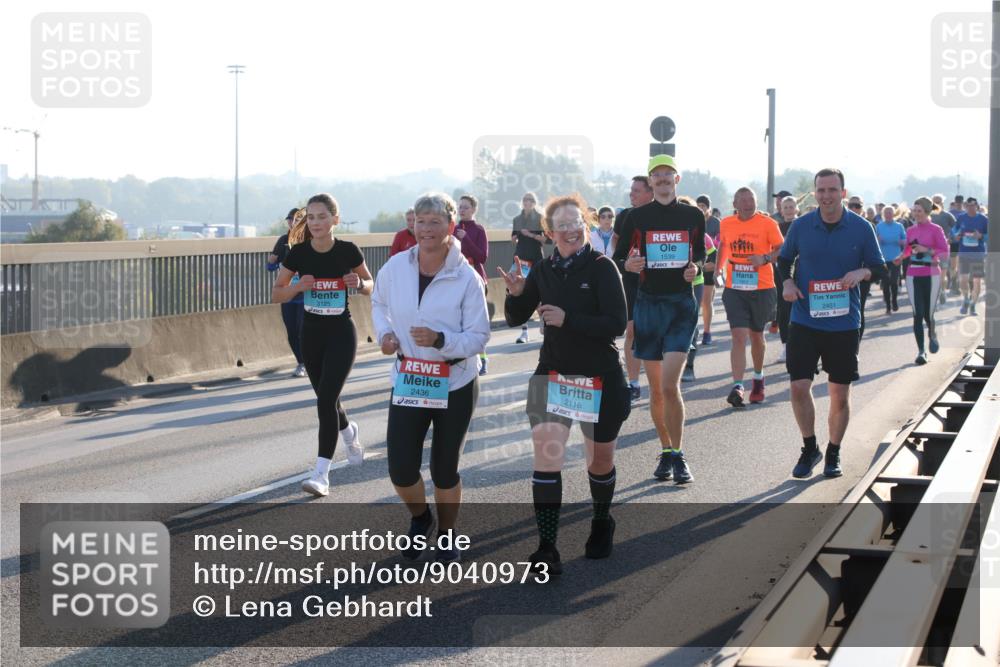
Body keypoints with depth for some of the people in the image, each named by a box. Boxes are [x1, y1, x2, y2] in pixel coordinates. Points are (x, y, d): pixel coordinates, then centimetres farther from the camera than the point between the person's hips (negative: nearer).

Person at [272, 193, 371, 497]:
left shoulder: (348, 251, -11)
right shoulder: (298, 253, -7)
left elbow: (370, 285, 4)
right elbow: (276, 293, 0)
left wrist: (360, 284, -19)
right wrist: (298, 287, -19)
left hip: (341, 333, -3)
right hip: (311, 332, 3)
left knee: (326, 399, -13)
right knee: (326, 399, 16)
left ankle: (321, 474, -11)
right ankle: (349, 432, 50)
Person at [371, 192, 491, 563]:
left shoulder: (467, 278, -15)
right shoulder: (395, 268, -5)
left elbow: (478, 337, -13)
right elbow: (379, 303, 16)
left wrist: (440, 340, -29)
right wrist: (384, 333, -3)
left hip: (455, 386, -2)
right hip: (408, 382, 2)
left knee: (444, 469, 8)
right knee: (401, 470, -1)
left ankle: (446, 536, 33)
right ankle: (420, 519, 32)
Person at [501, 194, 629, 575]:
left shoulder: (602, 268, -12)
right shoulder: (543, 272, 1)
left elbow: (616, 325, -18)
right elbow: (515, 319, 9)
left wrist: (567, 319, -25)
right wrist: (515, 294, -12)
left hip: (600, 379, -2)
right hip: (552, 374, 2)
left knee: (601, 461, 14)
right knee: (546, 455, -12)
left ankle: (602, 523, 43)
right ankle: (546, 548, -10)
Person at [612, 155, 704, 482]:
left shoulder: (693, 216, 5)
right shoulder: (637, 217, 3)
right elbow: (617, 258, 7)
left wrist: (696, 267, -4)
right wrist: (628, 264, -15)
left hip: (682, 304, -1)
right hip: (648, 304, 1)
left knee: (669, 385, -14)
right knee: (656, 389, 7)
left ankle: (677, 455, -3)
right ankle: (666, 451, 22)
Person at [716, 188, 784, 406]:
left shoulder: (767, 223, -6)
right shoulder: (726, 224, 4)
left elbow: (782, 249, -6)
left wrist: (765, 259, -22)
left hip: (761, 288, -1)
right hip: (734, 288, 1)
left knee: (757, 336, 15)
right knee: (739, 336, -11)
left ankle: (758, 378, 39)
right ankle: (738, 387, -17)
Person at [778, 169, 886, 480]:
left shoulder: (861, 228, -3)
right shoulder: (801, 226, -1)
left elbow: (880, 269, 4)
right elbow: (784, 259, 13)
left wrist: (862, 272, -18)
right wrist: (787, 281, -7)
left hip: (844, 323, 0)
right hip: (804, 321, 1)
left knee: (840, 393, 7)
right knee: (799, 387, -5)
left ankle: (833, 454, 25)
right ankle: (809, 449, 16)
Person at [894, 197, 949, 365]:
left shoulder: (936, 230, -6)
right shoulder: (910, 230, 8)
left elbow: (945, 252, -8)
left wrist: (927, 250, -20)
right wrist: (901, 257, -2)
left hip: (931, 276, -3)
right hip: (913, 276, 3)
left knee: (928, 313, 3)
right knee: (917, 314, -4)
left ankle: (932, 334, 37)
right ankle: (921, 351, 0)